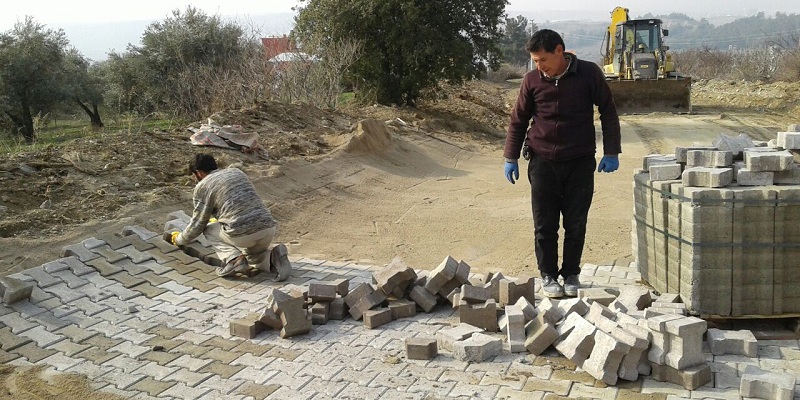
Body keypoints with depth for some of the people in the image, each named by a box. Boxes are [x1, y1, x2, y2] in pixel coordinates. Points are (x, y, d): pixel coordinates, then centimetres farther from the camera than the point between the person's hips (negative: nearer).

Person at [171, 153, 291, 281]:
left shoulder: (202, 187, 6)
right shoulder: (237, 172, 24)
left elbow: (198, 224, 12)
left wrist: (179, 239, 31)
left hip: (242, 234, -6)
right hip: (269, 228, 6)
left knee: (209, 229, 22)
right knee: (253, 255, 34)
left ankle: (234, 259, -1)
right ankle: (273, 258, 2)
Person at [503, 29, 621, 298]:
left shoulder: (589, 74, -6)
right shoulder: (532, 80, -2)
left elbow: (608, 112, 3)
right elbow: (518, 120, 9)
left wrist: (611, 152, -1)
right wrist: (511, 157, 8)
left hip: (580, 162, -1)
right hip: (543, 162, 1)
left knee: (576, 224, 4)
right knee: (544, 225, 2)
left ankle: (571, 274, 20)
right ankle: (548, 276, 17)